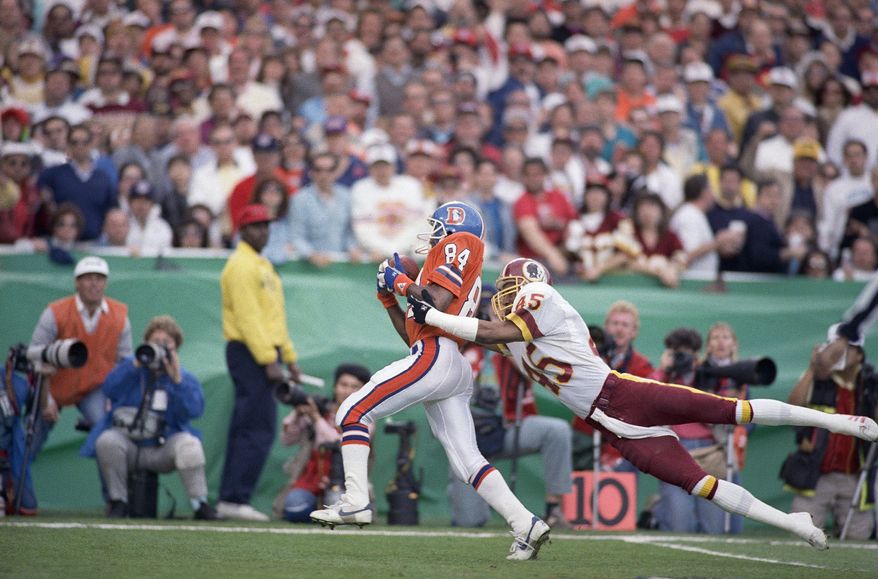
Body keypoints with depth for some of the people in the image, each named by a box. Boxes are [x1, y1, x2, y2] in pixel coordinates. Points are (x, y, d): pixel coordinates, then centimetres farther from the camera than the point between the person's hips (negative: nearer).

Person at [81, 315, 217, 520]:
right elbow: (109, 390, -12)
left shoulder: (185, 378, 6)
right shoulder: (130, 367, 10)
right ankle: (118, 501, -15)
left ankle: (200, 504, -24)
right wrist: (136, 364, -18)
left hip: (162, 449, -1)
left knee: (189, 444, -30)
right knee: (106, 441, -31)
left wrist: (176, 379, -20)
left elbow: (194, 410, -13)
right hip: (126, 440, 1)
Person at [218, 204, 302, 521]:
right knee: (258, 431, -13)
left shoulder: (263, 266, 21)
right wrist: (269, 361, -22)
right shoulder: (241, 265, -11)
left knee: (244, 431, 10)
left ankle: (229, 501, 12)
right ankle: (235, 500, -13)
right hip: (250, 353, -10)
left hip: (265, 353, 10)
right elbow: (248, 317, -18)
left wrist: (289, 357, 19)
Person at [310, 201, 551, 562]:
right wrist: (390, 298, 23)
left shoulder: (460, 243, 4)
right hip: (456, 371, 10)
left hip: (436, 356, -10)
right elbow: (414, 335, 29)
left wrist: (403, 284, 2)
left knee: (354, 413, -6)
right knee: (468, 462, 4)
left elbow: (438, 301, -12)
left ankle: (356, 501, -15)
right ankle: (525, 525, -6)